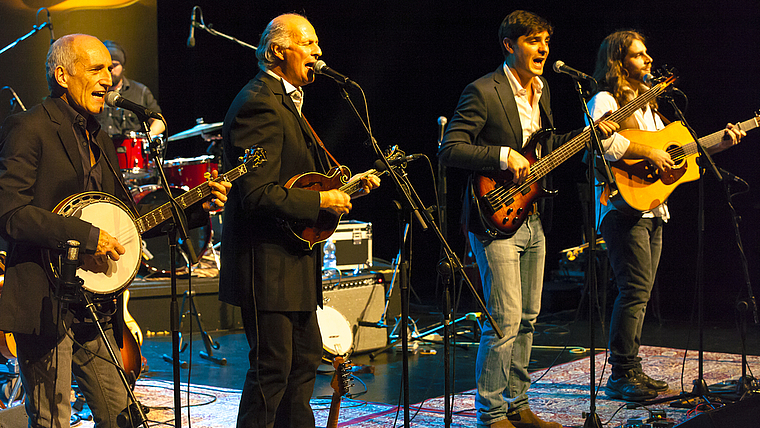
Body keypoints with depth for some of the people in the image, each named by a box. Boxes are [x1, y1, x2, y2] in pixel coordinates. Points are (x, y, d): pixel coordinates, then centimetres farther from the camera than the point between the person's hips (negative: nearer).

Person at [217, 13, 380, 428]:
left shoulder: (285, 100, 16)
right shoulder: (260, 105, -19)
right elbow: (257, 194, -26)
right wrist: (319, 201, -20)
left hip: (292, 259, 11)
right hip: (268, 261, -11)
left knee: (305, 357, 18)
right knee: (273, 368, -4)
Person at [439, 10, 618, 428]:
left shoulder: (541, 88, 14)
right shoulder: (483, 92, -13)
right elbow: (449, 149, -18)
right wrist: (503, 155, -23)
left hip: (532, 220, 9)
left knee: (527, 318, 13)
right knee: (505, 321, -9)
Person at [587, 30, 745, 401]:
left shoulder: (647, 105, 23)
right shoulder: (605, 101, -6)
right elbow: (601, 140, -27)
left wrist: (719, 144, 16)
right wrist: (648, 152, -23)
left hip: (652, 211, 9)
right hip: (624, 207, -9)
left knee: (639, 293, 9)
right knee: (636, 290, -13)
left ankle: (629, 371, 15)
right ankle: (622, 375, -8)